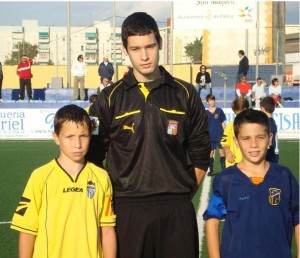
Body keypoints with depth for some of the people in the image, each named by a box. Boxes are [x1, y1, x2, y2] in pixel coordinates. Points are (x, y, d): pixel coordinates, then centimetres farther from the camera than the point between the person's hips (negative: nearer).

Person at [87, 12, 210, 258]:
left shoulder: (185, 94, 5)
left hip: (177, 210, 1)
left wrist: (184, 193, 5)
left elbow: (200, 154, 11)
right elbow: (92, 155, 5)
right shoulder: (111, 98, 2)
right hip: (128, 209, 0)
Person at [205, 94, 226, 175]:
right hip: (210, 136, 1)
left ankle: (224, 169, 2)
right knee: (211, 153, 7)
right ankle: (211, 170, 16)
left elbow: (223, 123, 5)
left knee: (222, 152, -2)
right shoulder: (206, 113, 2)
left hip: (220, 135, -1)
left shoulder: (219, 111, 0)